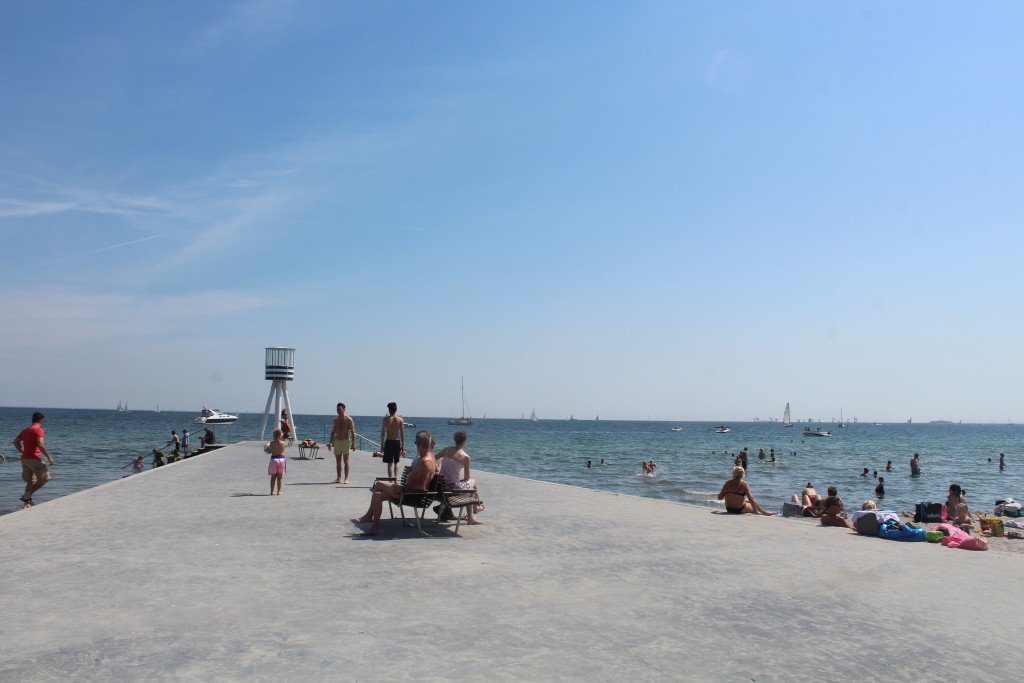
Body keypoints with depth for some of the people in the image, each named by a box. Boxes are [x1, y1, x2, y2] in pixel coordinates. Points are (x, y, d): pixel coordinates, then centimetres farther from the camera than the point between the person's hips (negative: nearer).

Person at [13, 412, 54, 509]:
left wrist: (23, 452, 21)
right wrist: (49, 457, -17)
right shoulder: (38, 429, -10)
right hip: (34, 459, -9)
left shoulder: (25, 430, 16)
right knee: (45, 478, -4)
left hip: (24, 459, 9)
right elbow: (40, 444, -21)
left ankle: (26, 504, 12)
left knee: (31, 481, 14)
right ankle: (27, 495, -11)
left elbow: (15, 442, 19)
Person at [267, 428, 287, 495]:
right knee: (280, 477, 9)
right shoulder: (283, 443, -7)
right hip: (281, 459, 0)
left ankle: (272, 491, 8)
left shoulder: (272, 443, -9)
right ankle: (279, 491, 7)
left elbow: (270, 450, 0)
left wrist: (268, 446, 21)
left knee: (273, 477, 9)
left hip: (274, 459, 0)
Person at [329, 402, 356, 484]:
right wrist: (330, 443, 12)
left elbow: (353, 432, -8)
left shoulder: (348, 419, -5)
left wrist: (353, 443, -15)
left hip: (345, 441, -5)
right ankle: (339, 479, 11)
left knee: (346, 461, -4)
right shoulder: (336, 420, 12)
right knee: (338, 461, 7)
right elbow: (333, 432, 18)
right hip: (337, 441, 5)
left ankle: (346, 479, -2)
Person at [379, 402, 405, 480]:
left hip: (388, 442, -1)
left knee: (390, 463, 5)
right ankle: (396, 477, 10)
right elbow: (402, 434, -2)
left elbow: (382, 433, -5)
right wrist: (403, 447, 4)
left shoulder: (386, 419, -5)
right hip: (397, 442, 2)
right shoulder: (400, 420, -3)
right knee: (396, 462, 18)